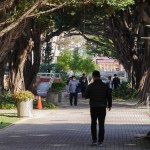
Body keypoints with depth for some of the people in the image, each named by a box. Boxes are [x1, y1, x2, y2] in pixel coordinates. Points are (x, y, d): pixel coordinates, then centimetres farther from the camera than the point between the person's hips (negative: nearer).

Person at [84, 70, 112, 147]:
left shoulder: (90, 86, -8)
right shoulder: (105, 86, -4)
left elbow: (86, 96, -1)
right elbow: (109, 96, 2)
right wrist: (109, 105, 16)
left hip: (93, 107, -1)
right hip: (102, 107, 1)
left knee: (93, 123, 15)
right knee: (101, 124, 3)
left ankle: (94, 140, 13)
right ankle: (100, 141, -2)